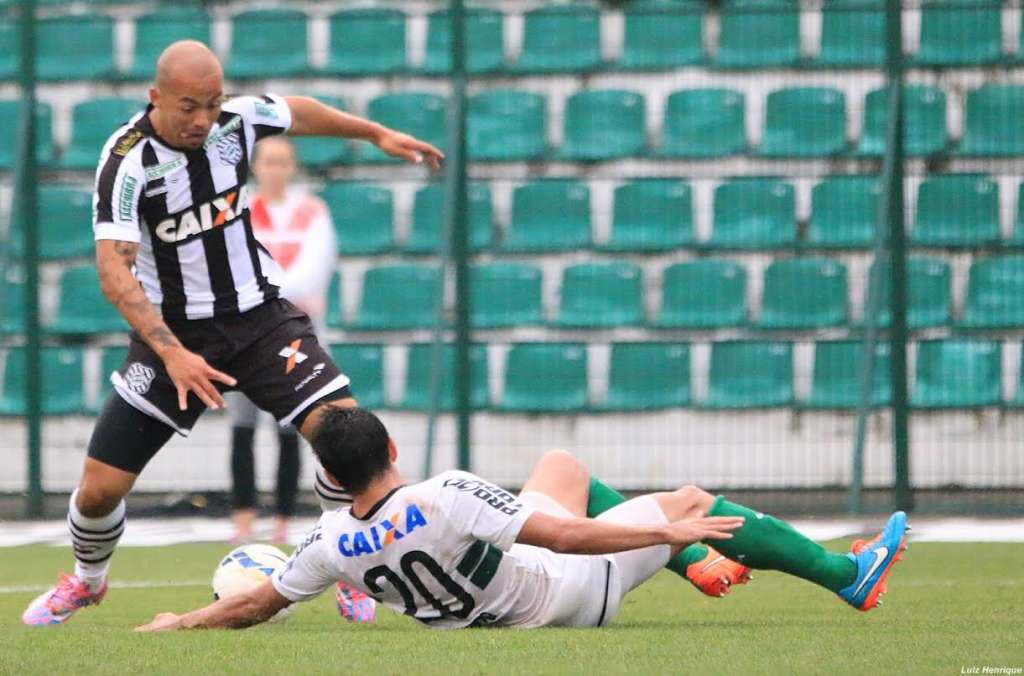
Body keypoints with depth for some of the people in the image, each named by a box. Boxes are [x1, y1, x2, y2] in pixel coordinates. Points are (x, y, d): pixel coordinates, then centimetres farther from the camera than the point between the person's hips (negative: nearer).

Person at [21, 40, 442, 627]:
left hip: (262, 315, 2)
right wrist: (172, 354, -39)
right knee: (100, 488, -4)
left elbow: (298, 113, 16)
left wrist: (378, 134, 26)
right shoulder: (127, 161, -21)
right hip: (175, 332, -2)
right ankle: (87, 581, 30)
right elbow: (114, 270, -29)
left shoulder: (240, 120, -8)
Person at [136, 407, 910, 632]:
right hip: (573, 593, -7)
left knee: (562, 464, 28)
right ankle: (849, 576, 19)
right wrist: (667, 530, -24)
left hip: (498, 603, 7)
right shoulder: (446, 499, -37)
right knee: (693, 499, 5)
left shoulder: (335, 546, -20)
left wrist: (179, 621, 8)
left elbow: (254, 604, -8)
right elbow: (566, 535, -32)